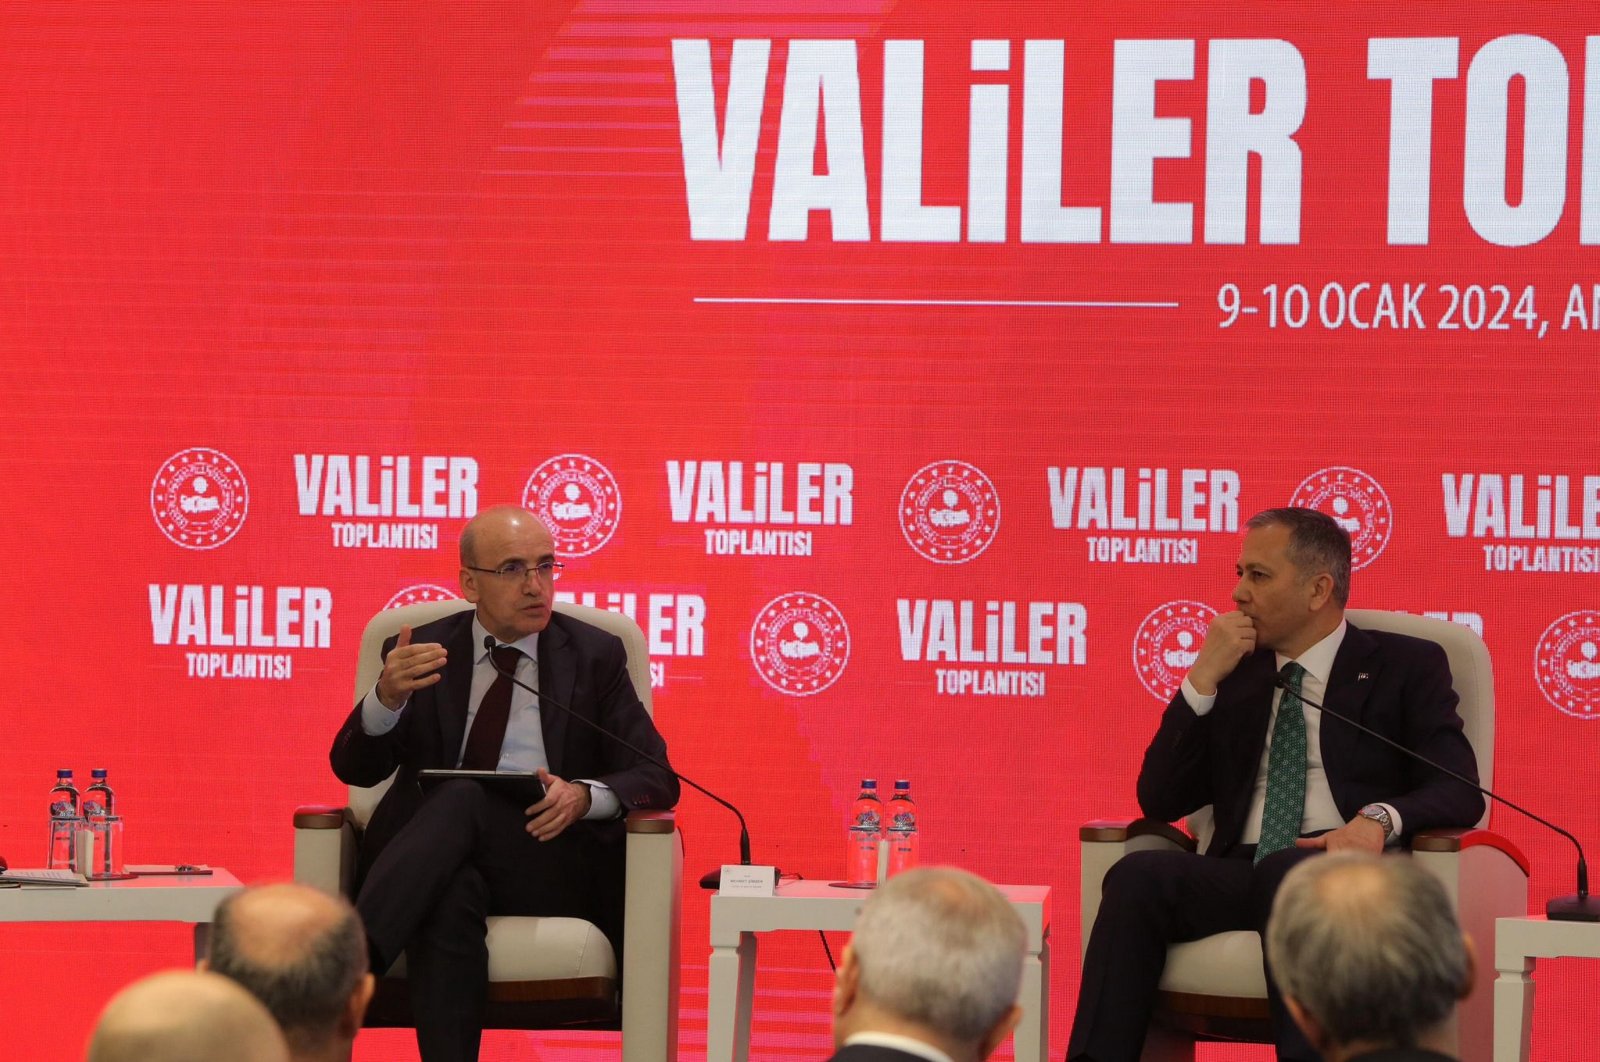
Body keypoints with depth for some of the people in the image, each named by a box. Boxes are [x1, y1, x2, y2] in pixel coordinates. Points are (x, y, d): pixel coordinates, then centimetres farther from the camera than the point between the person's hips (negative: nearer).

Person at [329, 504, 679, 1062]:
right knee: (451, 896, -38)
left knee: (463, 797, -32)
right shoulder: (419, 653, 13)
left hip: (555, 865, 0)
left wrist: (585, 795, -19)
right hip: (436, 862, 0)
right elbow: (355, 768, 3)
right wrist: (387, 697, -19)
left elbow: (657, 779, 5)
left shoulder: (594, 656, 11)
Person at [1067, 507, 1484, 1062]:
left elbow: (1459, 791, -1)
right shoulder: (1236, 674, 23)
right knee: (1137, 877, -28)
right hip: (1239, 875, 3)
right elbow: (1159, 802, 15)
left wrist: (1379, 819, -22)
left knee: (1287, 871, -38)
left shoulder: (1406, 667, 12)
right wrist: (1202, 681, 4)